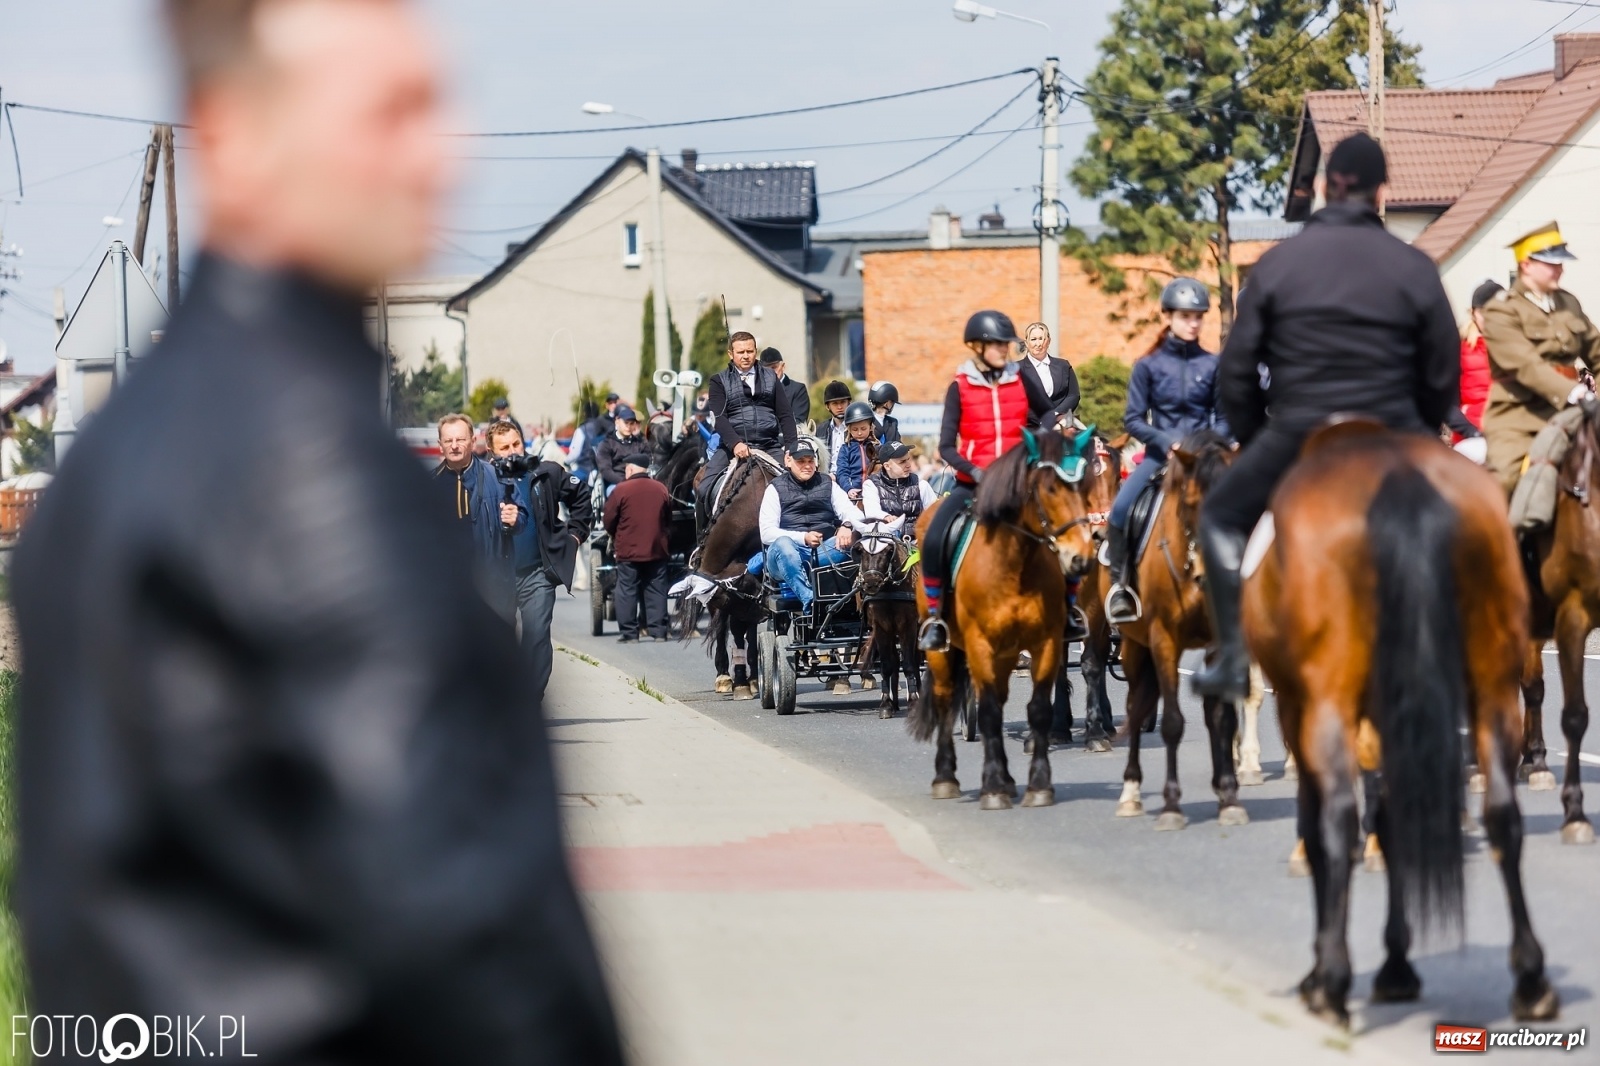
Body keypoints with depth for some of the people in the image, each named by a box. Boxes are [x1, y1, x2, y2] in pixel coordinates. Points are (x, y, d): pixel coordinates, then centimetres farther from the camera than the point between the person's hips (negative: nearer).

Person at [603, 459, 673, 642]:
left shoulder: (621, 490, -10)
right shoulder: (661, 489, 1)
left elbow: (609, 520, -5)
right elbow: (668, 518, 12)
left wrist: (615, 537, 15)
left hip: (628, 551, -3)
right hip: (656, 550, 3)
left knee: (627, 592, 3)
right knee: (656, 591, 9)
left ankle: (629, 632, 0)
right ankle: (658, 630, 7)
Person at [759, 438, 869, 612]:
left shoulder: (828, 485, 19)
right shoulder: (776, 489, 11)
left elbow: (854, 513, 8)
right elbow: (766, 533, -1)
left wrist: (847, 525, -18)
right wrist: (803, 538, -17)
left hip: (824, 554, 2)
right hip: (789, 555, -2)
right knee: (782, 544, -37)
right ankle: (809, 599, -55)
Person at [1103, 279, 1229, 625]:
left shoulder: (1212, 366, 5)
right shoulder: (1148, 366, 2)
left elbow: (1224, 418, 8)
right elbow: (1133, 420, 2)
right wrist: (1166, 441, -12)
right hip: (1159, 454, -1)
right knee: (1120, 510, -22)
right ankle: (1119, 584, -9)